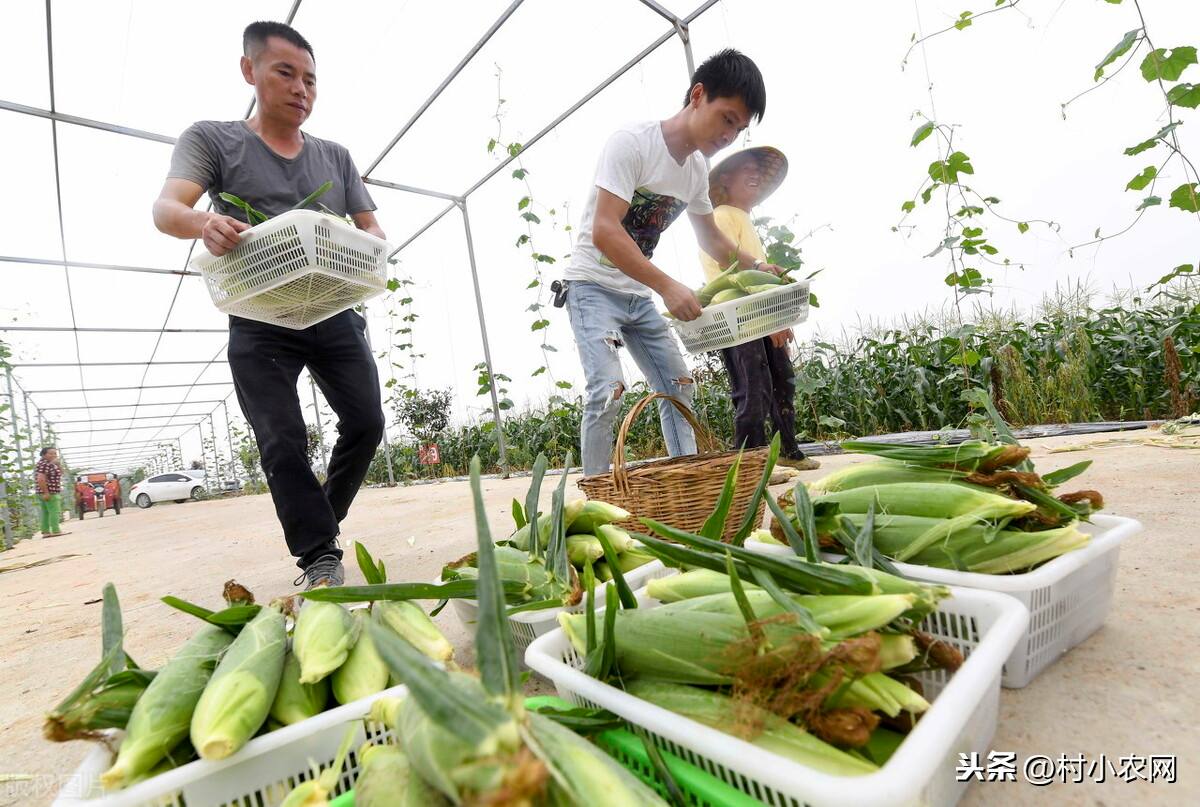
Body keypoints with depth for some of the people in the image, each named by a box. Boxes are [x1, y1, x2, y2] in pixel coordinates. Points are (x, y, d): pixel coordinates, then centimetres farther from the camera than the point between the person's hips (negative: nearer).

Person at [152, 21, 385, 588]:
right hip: (261, 325, -3)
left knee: (366, 421, -2)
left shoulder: (336, 156, 15)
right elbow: (166, 208, -8)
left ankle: (317, 521, 21)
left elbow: (372, 228, 10)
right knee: (283, 442, -8)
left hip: (335, 315, 3)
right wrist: (204, 224, -33)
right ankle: (320, 555, 2)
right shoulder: (212, 140, 6)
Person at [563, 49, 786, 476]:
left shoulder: (698, 167, 6)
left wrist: (756, 266, 6)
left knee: (677, 386, 5)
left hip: (639, 293, 8)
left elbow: (710, 238, 20)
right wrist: (667, 286, -34)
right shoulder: (632, 142, -17)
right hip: (594, 285, -8)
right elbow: (603, 232, -28)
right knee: (608, 390, -22)